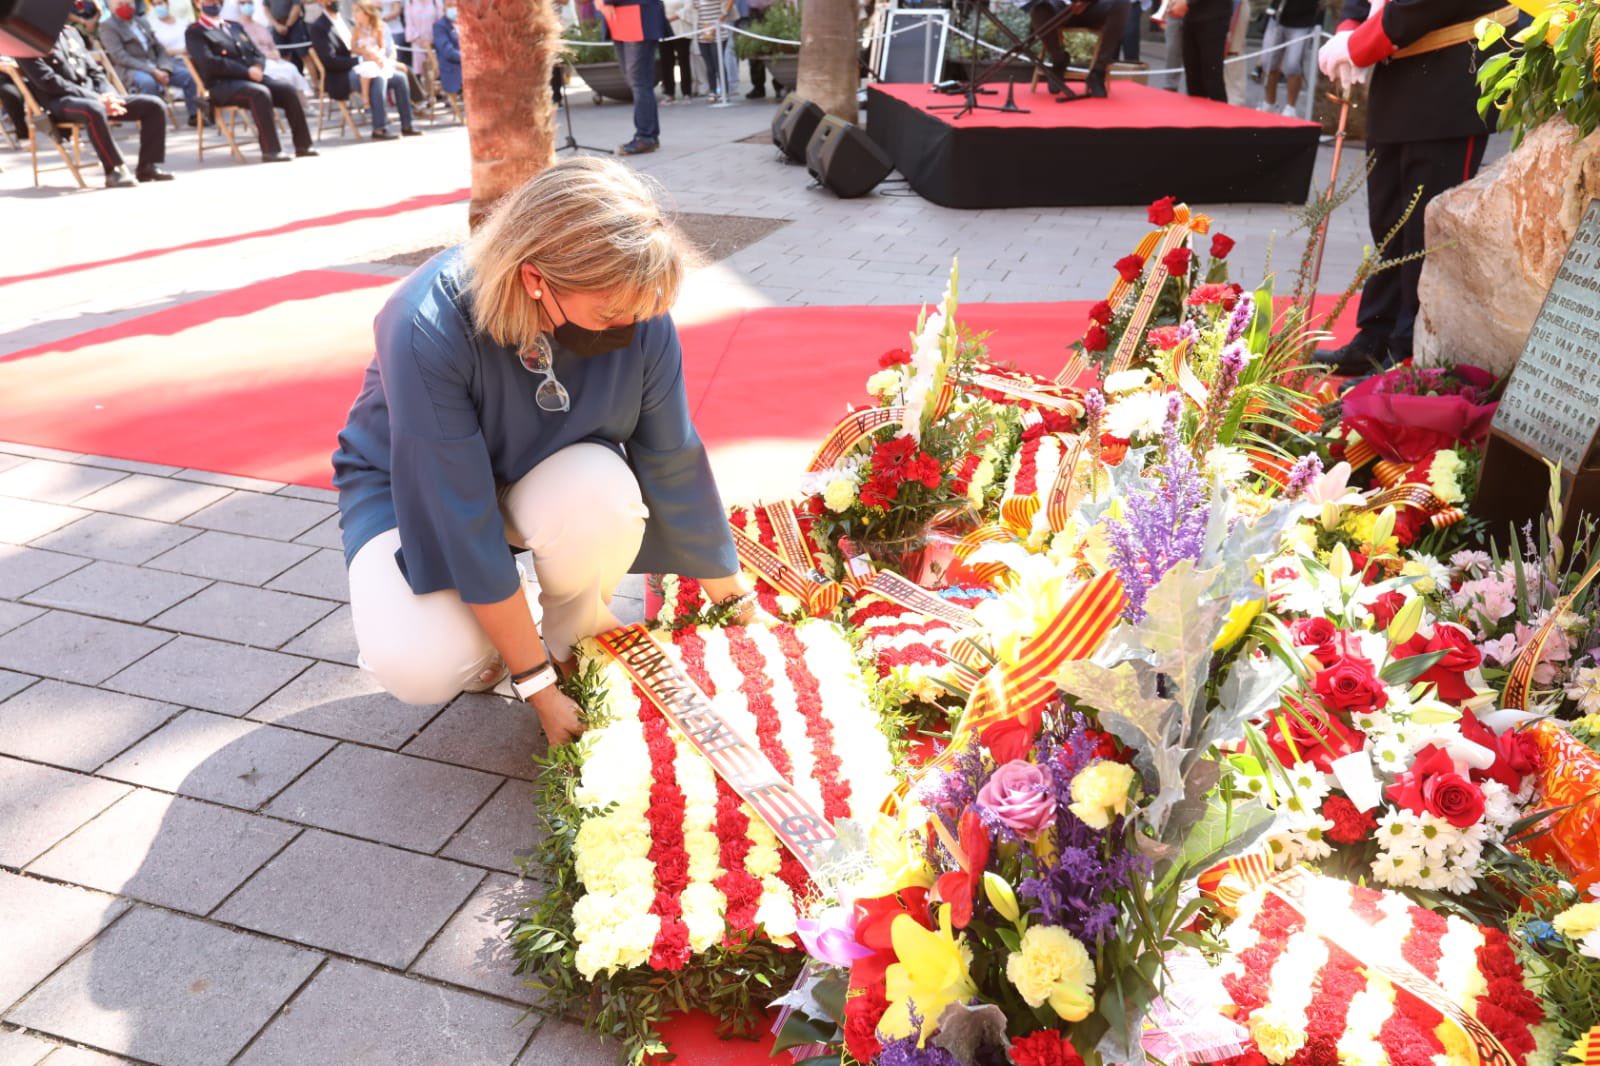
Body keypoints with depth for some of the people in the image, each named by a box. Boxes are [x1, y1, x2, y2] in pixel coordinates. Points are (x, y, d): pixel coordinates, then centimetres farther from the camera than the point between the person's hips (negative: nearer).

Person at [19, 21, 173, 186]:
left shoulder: (70, 32, 21)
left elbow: (94, 72, 18)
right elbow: (49, 82, -12)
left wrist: (108, 96, -4)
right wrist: (96, 98, -20)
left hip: (93, 98, 7)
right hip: (59, 103, -7)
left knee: (155, 105, -6)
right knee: (94, 110, -42)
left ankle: (148, 166, -9)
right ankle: (115, 170, -33)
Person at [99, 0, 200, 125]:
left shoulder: (142, 21, 20)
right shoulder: (108, 27, 0)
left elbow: (159, 48, 15)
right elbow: (121, 57, -12)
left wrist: (164, 69, -8)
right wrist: (152, 71, -21)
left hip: (155, 66, 6)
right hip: (130, 69, -6)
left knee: (188, 75, -14)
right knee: (148, 81, -39)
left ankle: (195, 115, -4)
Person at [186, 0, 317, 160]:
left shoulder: (235, 26, 24)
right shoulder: (194, 32, 2)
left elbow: (258, 54, 20)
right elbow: (209, 62, -13)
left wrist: (257, 67, -6)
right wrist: (246, 71, -18)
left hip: (251, 78, 7)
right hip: (222, 85, -7)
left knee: (288, 89, -15)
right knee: (260, 93, -35)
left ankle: (302, 145, -13)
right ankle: (270, 150, -36)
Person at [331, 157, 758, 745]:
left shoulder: (639, 318, -26)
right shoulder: (429, 328, -36)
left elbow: (674, 467, -12)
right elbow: (462, 524, -32)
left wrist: (741, 605, -2)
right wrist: (538, 686, -25)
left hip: (549, 473, 2)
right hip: (413, 487, -2)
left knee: (604, 496, -35)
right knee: (421, 664, -29)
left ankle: (575, 638, -3)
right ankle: (480, 642, 8)